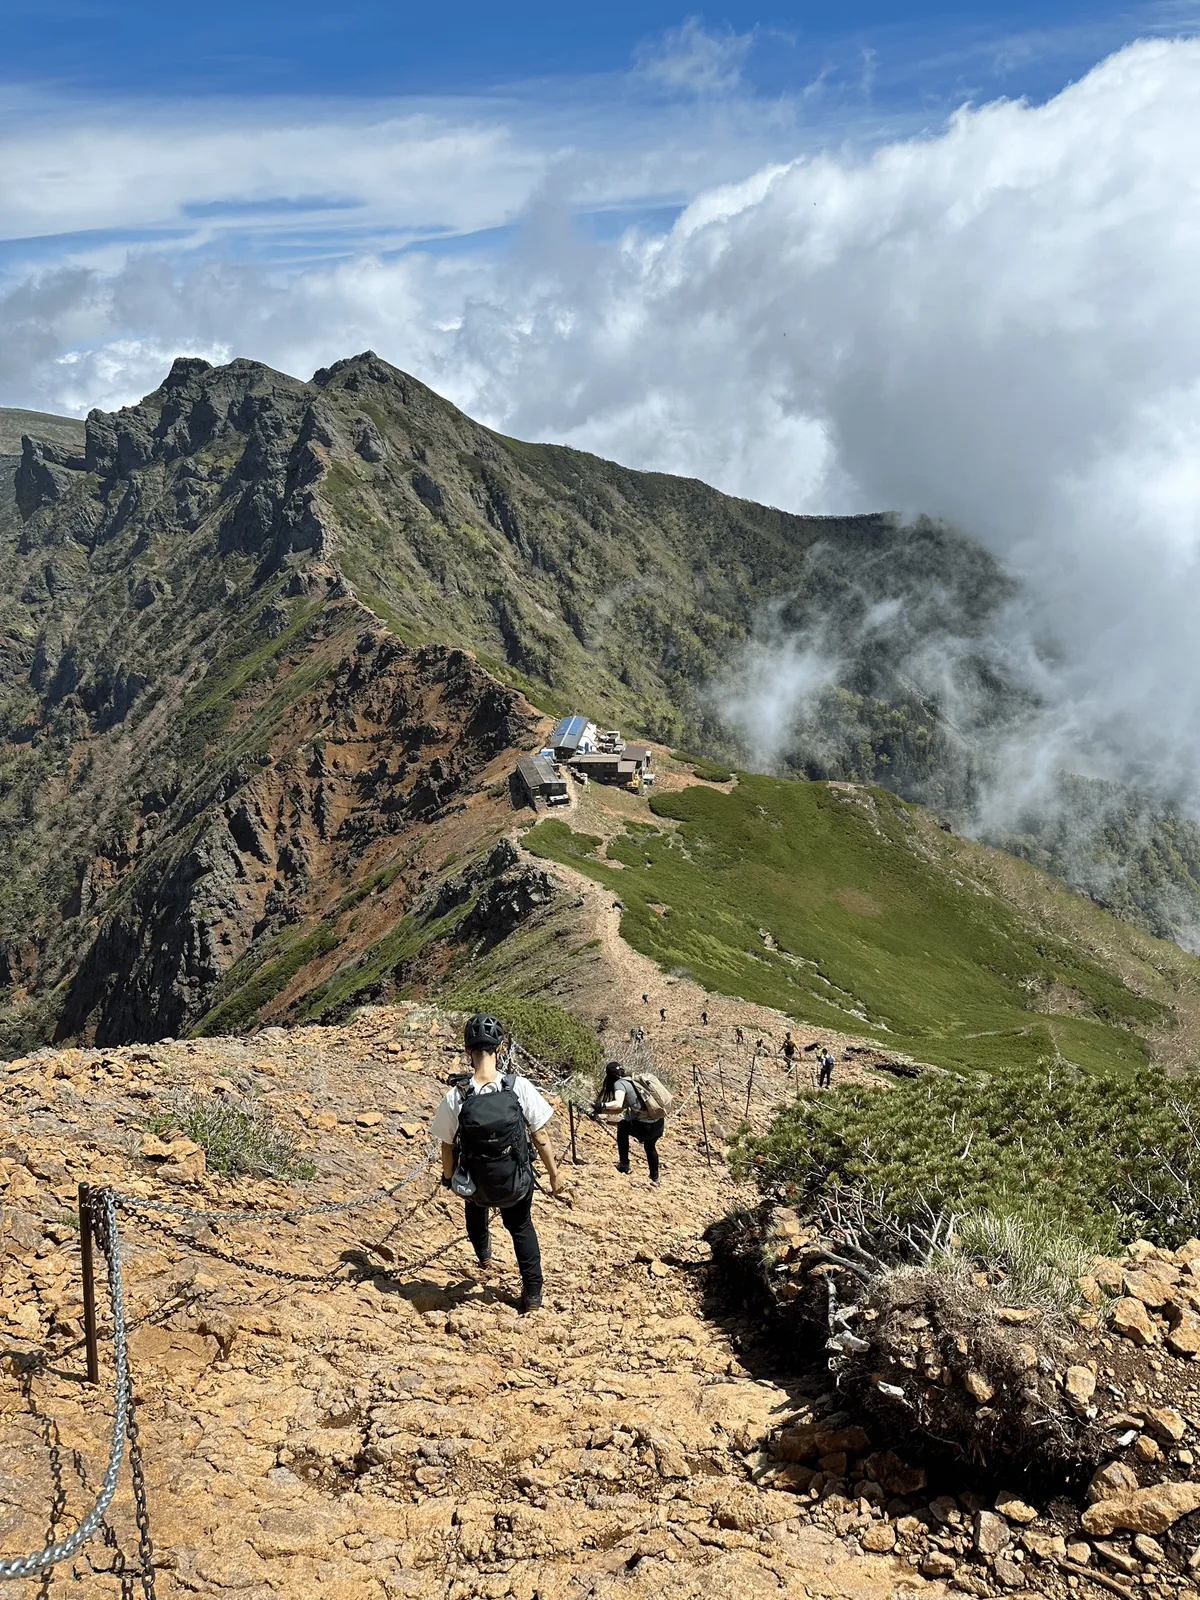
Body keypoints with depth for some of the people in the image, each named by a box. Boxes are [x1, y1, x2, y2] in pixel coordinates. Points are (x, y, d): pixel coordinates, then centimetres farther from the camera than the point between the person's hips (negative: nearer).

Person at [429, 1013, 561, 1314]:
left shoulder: (455, 1096, -22)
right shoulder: (520, 1086, -22)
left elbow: (448, 1146, -8)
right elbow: (540, 1136, -12)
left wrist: (449, 1179, 12)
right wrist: (553, 1172, 4)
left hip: (477, 1186, 0)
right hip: (517, 1182, 0)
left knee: (475, 1205, 37)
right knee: (522, 1226, 29)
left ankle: (483, 1253, 58)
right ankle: (532, 1293, 30)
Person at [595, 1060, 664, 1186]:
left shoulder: (619, 1083, -7)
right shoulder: (631, 1081, 17)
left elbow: (618, 1105, -25)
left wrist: (602, 1105, -13)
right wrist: (602, 1111, 24)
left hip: (646, 1127, -8)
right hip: (658, 1123, 8)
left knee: (623, 1126, 22)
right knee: (650, 1146, 35)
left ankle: (623, 1164, 24)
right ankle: (655, 1178, 50)